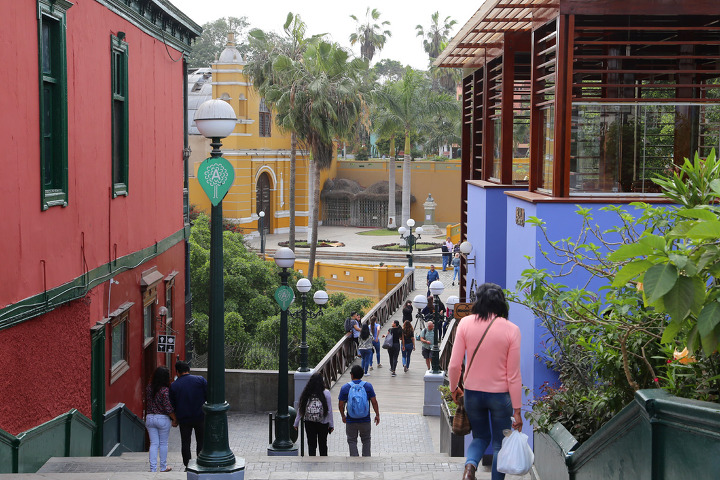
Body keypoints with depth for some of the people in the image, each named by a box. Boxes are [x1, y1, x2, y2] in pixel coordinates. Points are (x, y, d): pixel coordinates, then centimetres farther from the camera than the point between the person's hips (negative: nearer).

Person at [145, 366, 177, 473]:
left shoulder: (148, 388, -1)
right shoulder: (165, 390, -17)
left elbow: (147, 403, 7)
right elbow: (168, 408, -16)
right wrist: (175, 419, -7)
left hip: (149, 418, 4)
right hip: (163, 419, -4)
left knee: (153, 444, 9)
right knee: (163, 444, 11)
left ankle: (153, 468, 5)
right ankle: (163, 467, 21)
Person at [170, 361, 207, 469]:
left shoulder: (173, 386, -2)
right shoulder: (200, 380, -3)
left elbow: (172, 405, 4)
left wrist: (174, 419, 17)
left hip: (184, 418, 0)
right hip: (200, 416, 0)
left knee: (185, 443, 10)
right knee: (201, 442, 10)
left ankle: (187, 466, 11)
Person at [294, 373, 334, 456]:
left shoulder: (306, 393, -5)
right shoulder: (326, 393, -10)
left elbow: (300, 409, -2)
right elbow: (329, 410, -7)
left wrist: (296, 424, 7)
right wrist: (331, 425, 1)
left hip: (309, 423, 1)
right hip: (323, 423, 0)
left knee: (311, 444, 7)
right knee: (323, 444, 15)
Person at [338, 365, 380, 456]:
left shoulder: (345, 387, -8)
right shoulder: (368, 386, -6)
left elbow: (341, 404, -3)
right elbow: (374, 402, -4)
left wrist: (343, 416, 12)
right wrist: (377, 415, 7)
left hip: (351, 421, -1)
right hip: (365, 420, 1)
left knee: (352, 440, 14)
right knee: (366, 440, 19)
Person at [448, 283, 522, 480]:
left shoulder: (466, 323, -7)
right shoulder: (511, 330, -11)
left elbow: (454, 364, -6)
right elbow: (513, 375, -8)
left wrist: (454, 388, 13)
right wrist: (517, 410, -2)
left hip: (472, 392, 2)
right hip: (500, 395, -2)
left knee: (480, 437, 19)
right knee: (499, 444, 15)